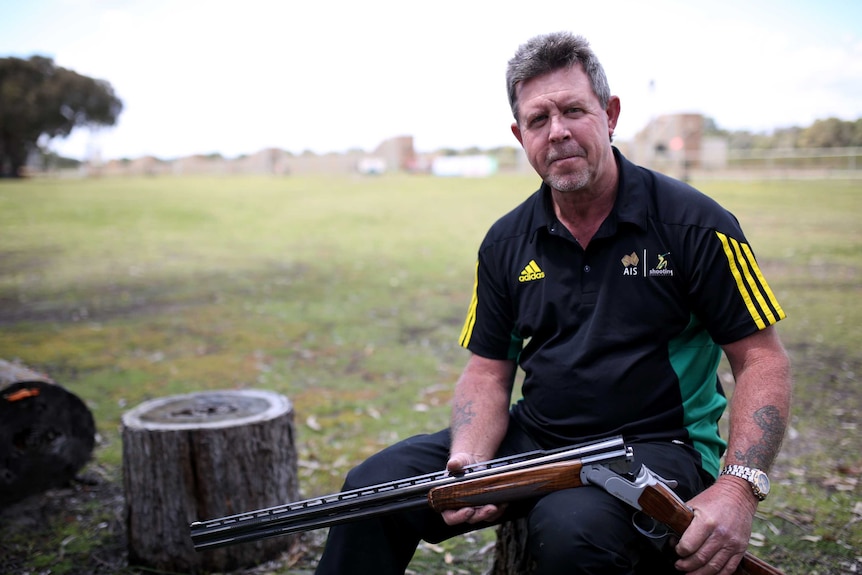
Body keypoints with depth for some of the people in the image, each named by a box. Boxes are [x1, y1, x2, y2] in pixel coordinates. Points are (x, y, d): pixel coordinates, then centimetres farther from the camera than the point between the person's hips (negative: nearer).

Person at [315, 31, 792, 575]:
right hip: (532, 438, 4)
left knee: (571, 528, -36)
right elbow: (488, 372, 6)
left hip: (655, 445, -3)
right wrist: (467, 464, -13)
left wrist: (739, 487, -20)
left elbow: (763, 360, -7)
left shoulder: (693, 223, -7)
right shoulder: (507, 242, 5)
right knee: (375, 486, -11)